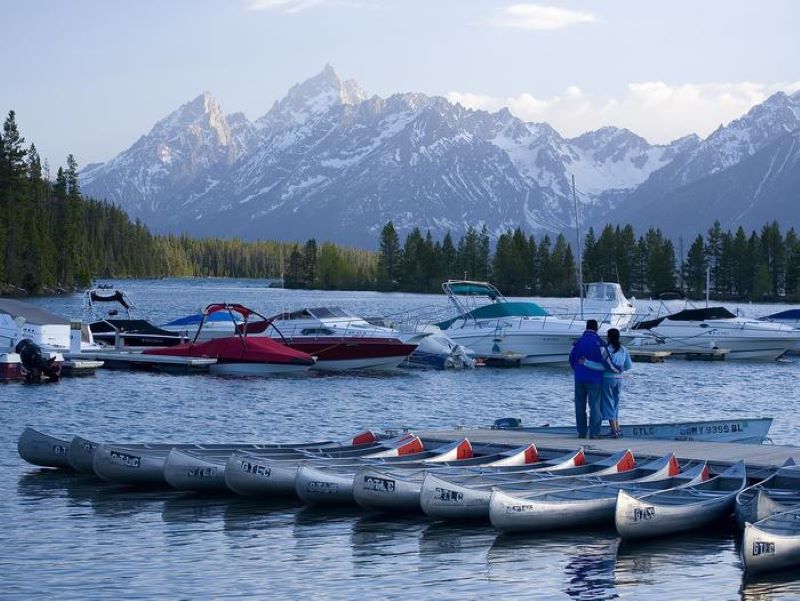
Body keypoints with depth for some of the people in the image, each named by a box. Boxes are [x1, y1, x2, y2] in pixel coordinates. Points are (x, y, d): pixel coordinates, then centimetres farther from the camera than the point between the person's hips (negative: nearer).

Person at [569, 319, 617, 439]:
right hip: (594, 378, -4)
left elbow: (571, 358, 12)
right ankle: (594, 432, -5)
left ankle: (581, 432, 10)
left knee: (580, 406, 9)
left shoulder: (578, 341, 6)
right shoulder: (598, 341, -8)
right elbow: (604, 358, -16)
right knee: (594, 405, 0)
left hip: (579, 378, 4)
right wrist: (613, 369, 0)